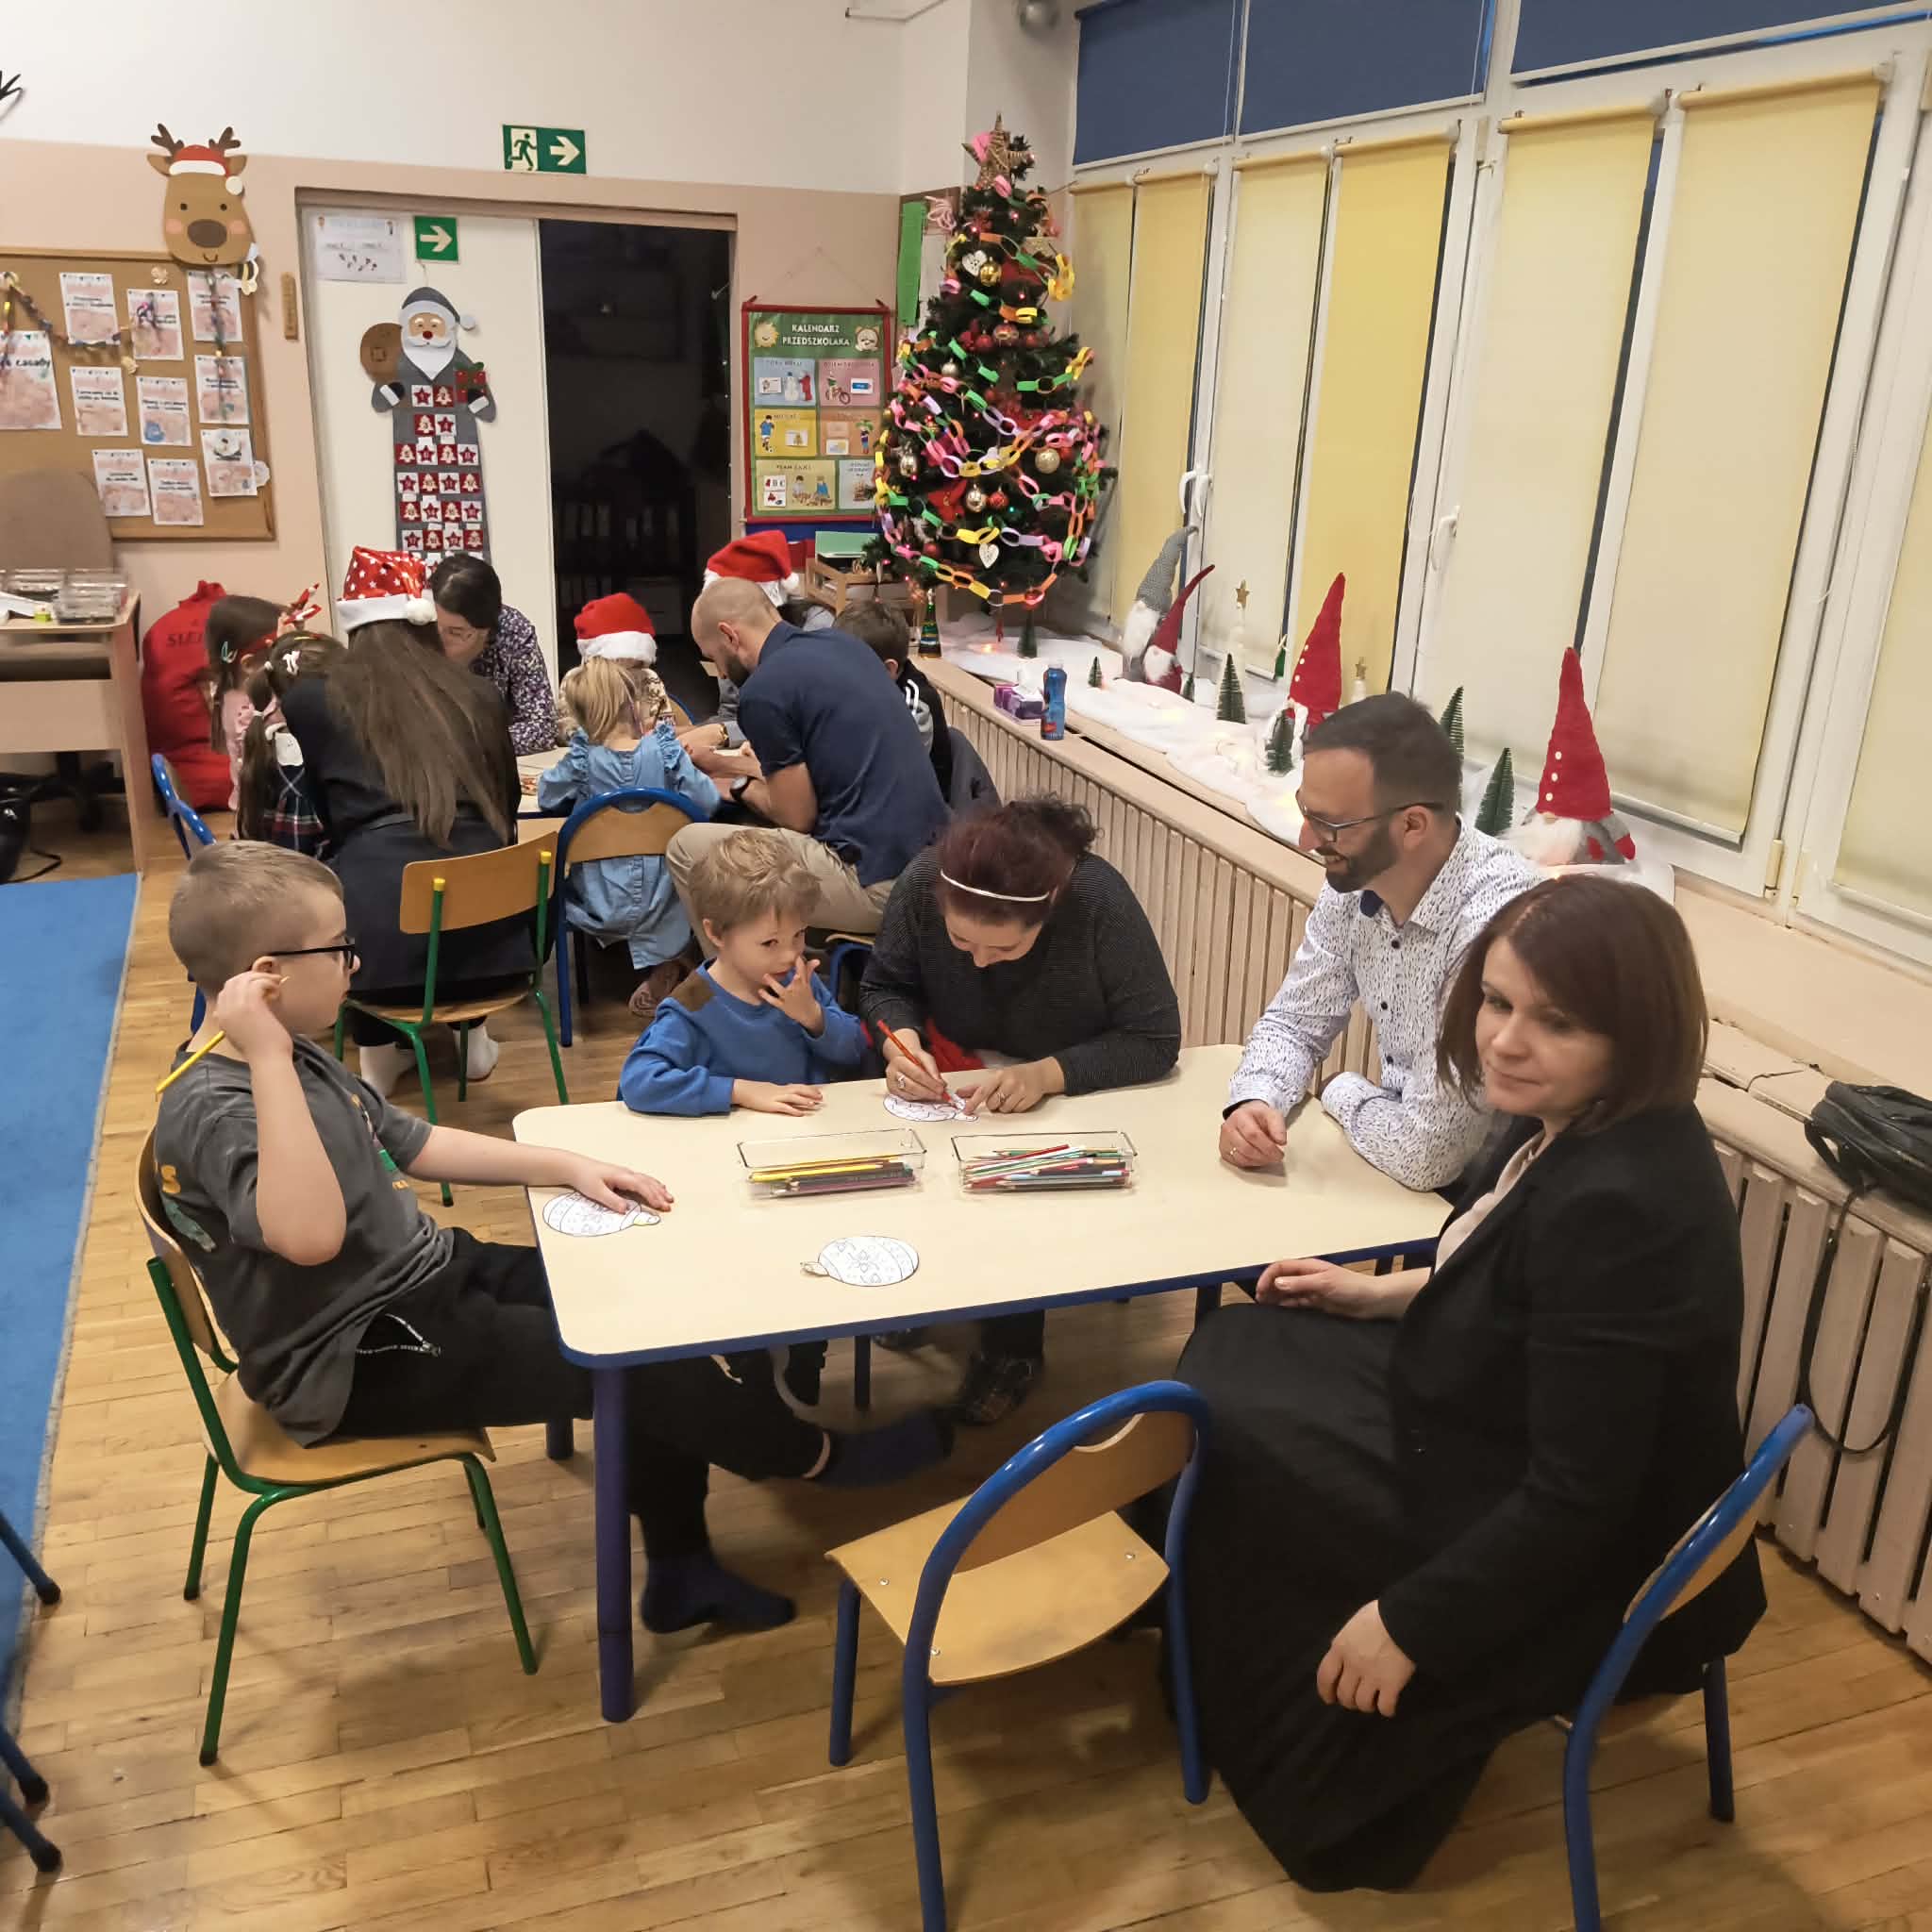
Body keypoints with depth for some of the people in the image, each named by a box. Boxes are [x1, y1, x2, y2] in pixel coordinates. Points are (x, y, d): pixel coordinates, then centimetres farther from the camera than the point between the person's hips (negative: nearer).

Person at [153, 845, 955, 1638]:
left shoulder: (297, 1057, 5)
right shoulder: (213, 1109, -27)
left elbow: (412, 1145, 15)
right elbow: (311, 1236, -45)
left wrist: (565, 1165, 6)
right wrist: (268, 1060, -46)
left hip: (422, 1278, 10)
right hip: (357, 1359, -10)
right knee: (626, 1361, -12)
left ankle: (680, 1568, 13)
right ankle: (816, 1454, 14)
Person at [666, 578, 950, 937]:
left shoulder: (764, 690, -12)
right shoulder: (842, 643, 11)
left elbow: (797, 817, -6)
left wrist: (740, 788, 12)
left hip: (876, 883, -9)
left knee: (689, 848, 1)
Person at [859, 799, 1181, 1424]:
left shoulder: (1100, 902, -28)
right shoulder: (922, 884, -21)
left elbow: (1156, 1040, -22)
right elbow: (885, 987, -4)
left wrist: (1047, 1074, -35)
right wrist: (901, 1041, -26)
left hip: (1076, 1087, -2)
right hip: (954, 1079, 3)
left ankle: (1013, 1347, -1)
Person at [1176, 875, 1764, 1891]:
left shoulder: (1618, 1206, -35)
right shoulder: (1583, 1122, -6)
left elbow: (1579, 1500, -30)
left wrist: (1408, 1623, -21)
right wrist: (1384, 1293, 12)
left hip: (1566, 1569, -9)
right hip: (1508, 1461, 9)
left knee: (1235, 1431, 5)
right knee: (1240, 1351, 18)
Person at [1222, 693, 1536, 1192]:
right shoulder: (1353, 878, -6)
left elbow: (1424, 1153, -28)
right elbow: (1295, 1022, 7)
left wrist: (1343, 1093, -8)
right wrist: (1255, 1101, -13)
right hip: (1393, 1182, 6)